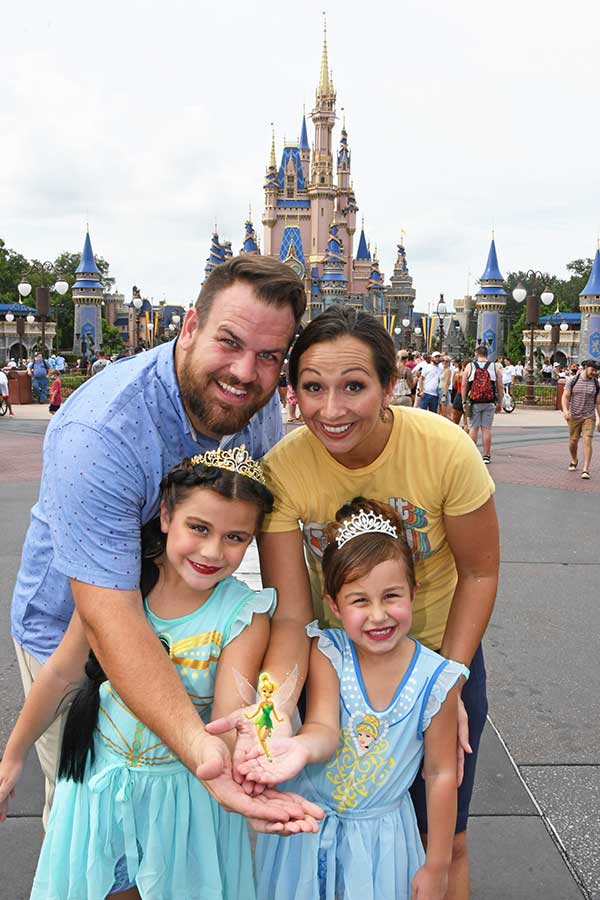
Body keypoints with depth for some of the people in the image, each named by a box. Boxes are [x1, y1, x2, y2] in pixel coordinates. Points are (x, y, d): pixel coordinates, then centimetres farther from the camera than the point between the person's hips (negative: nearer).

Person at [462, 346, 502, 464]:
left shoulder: (469, 366, 3)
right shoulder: (495, 367, 6)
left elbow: (464, 385, 1)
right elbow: (499, 387, 6)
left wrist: (464, 401, 7)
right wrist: (499, 403, 13)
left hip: (474, 403, -1)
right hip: (489, 403, 1)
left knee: (473, 428, 5)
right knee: (487, 429, 3)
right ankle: (486, 456, 5)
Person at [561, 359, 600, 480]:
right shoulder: (572, 380, -2)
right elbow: (565, 397, -6)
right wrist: (565, 410, -23)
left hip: (589, 416, 0)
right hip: (574, 416, 0)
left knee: (587, 441, -13)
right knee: (573, 441, 8)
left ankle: (585, 470, -15)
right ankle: (574, 461, 39)